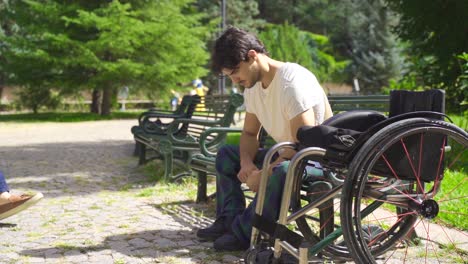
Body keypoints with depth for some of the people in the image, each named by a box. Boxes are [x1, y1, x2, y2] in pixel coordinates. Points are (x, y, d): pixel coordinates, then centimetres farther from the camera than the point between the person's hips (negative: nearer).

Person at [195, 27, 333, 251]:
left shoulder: (292, 82, -25)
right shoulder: (252, 85, 2)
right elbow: (250, 133, 10)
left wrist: (264, 173, -27)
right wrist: (247, 163, -10)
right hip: (285, 155, 9)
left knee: (283, 171, -39)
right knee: (226, 154, 7)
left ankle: (243, 232, -22)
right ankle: (229, 220, -3)